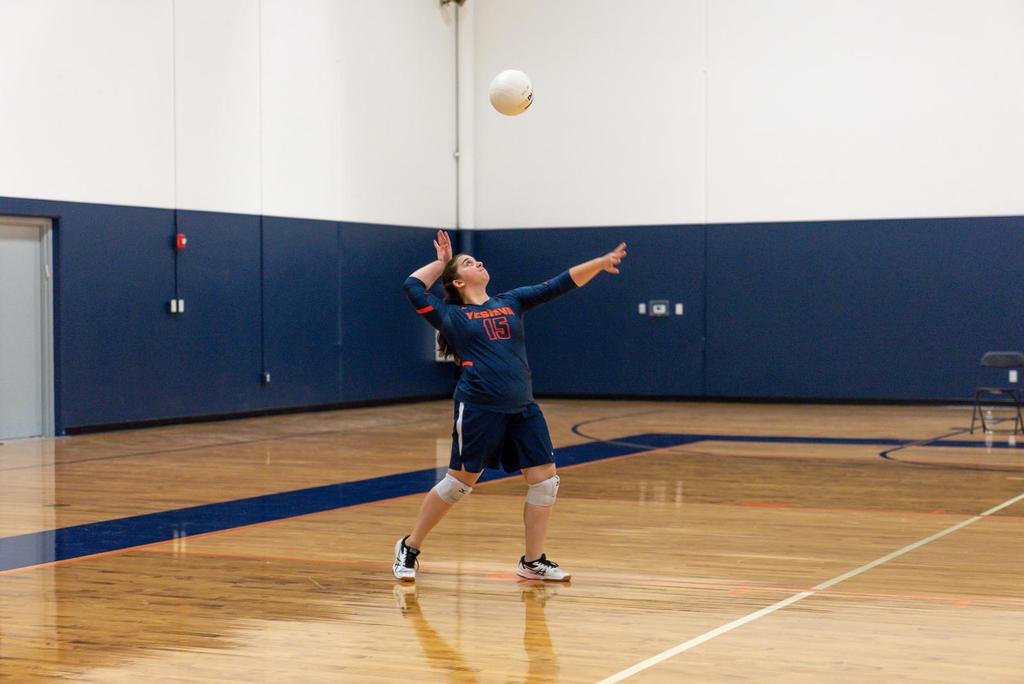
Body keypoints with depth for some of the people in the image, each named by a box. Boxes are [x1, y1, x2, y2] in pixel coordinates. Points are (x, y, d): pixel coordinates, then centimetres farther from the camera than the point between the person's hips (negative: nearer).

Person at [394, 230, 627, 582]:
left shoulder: (511, 302, 15)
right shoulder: (452, 316, 5)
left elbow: (560, 284, 10)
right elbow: (413, 287, -1)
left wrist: (600, 263, 0)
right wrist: (440, 262, 14)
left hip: (522, 408, 5)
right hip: (479, 408, -5)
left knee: (545, 478, -1)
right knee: (459, 482, 1)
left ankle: (533, 562, 11)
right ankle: (409, 548, 18)